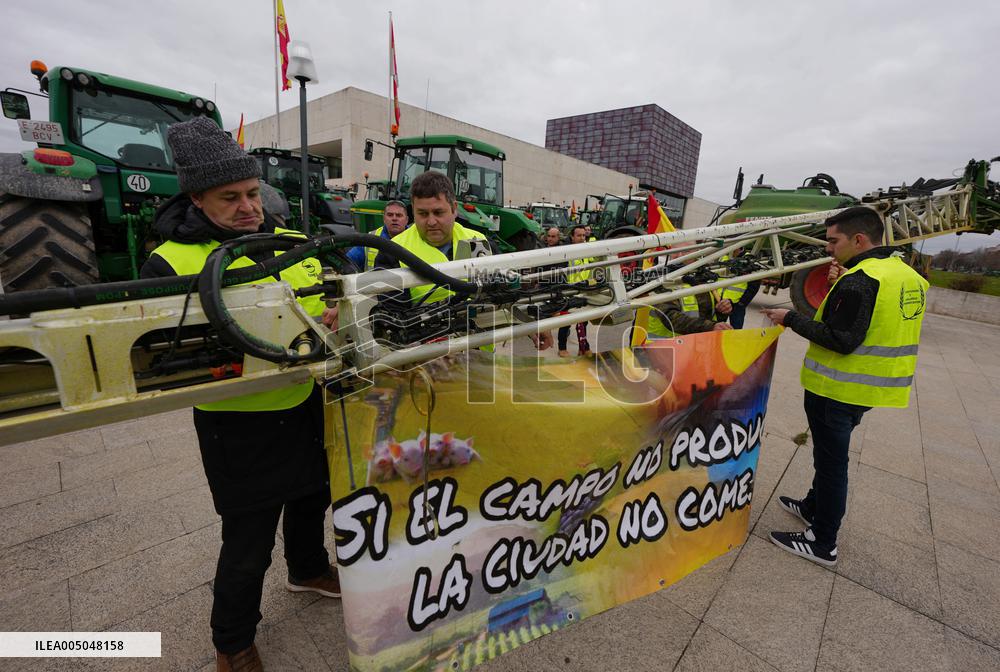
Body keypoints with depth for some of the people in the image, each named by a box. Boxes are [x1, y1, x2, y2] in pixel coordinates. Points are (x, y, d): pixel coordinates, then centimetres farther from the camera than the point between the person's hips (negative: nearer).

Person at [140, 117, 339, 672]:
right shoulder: (170, 263, -12)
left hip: (307, 408, 5)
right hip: (239, 425, -5)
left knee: (311, 498, 26)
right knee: (248, 546, 11)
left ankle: (308, 569, 57)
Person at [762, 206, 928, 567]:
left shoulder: (858, 281, -21)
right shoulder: (907, 274, 9)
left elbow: (841, 340, -25)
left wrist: (791, 318, -18)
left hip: (837, 389, -9)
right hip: (869, 388, 9)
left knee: (831, 460, 2)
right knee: (831, 453, 23)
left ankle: (822, 543, 16)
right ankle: (814, 507, 41)